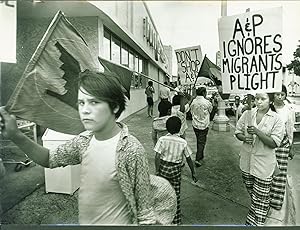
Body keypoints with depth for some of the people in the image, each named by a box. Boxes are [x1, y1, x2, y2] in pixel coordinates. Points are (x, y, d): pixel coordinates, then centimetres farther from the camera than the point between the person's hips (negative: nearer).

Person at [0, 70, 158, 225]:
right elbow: (50, 159, 3)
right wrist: (16, 136, -10)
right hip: (84, 221, 6)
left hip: (115, 222, -6)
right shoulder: (84, 140, -9)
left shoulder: (131, 150, -28)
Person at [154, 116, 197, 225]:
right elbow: (189, 160, -3)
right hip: (176, 170, 0)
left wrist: (157, 171, -8)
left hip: (163, 168, 0)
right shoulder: (183, 142, -10)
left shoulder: (162, 139, -13)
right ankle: (177, 220, 24)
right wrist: (193, 173, 9)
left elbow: (157, 157, -16)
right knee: (176, 195, 13)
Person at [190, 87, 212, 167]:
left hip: (195, 124, 5)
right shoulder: (207, 102, -15)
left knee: (199, 141, 19)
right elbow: (211, 111, 1)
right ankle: (198, 159, 0)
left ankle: (201, 156, 33)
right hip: (204, 125, -4)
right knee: (202, 142, 3)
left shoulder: (193, 102, -4)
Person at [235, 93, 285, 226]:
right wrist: (244, 138, -16)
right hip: (246, 160, 3)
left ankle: (254, 222, 23)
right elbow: (238, 132, 5)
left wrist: (257, 132, -26)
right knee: (251, 192, 22)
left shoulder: (276, 119, -10)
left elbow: (274, 143, -14)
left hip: (264, 164, -3)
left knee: (261, 197, 6)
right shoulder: (247, 114, -1)